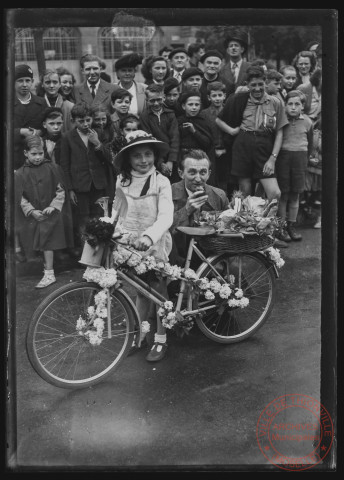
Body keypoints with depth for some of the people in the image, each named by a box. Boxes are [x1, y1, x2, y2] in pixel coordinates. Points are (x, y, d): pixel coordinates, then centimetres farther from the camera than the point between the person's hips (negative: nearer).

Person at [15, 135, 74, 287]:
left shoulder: (53, 168, -4)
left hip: (51, 213, -2)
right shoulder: (20, 174, -2)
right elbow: (20, 197, -1)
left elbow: (61, 191, -2)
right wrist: (31, 211, -11)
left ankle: (49, 273, 1)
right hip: (33, 215, 2)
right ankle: (48, 266, 26)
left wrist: (53, 206, -12)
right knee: (43, 243, 11)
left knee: (47, 243, -4)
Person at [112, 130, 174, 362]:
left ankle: (160, 340, 18)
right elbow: (116, 210, 13)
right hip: (129, 243, 3)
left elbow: (166, 217, -23)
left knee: (158, 288, 5)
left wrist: (148, 236, -37)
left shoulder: (161, 182, -12)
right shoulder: (122, 181, 1)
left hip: (154, 243, -3)